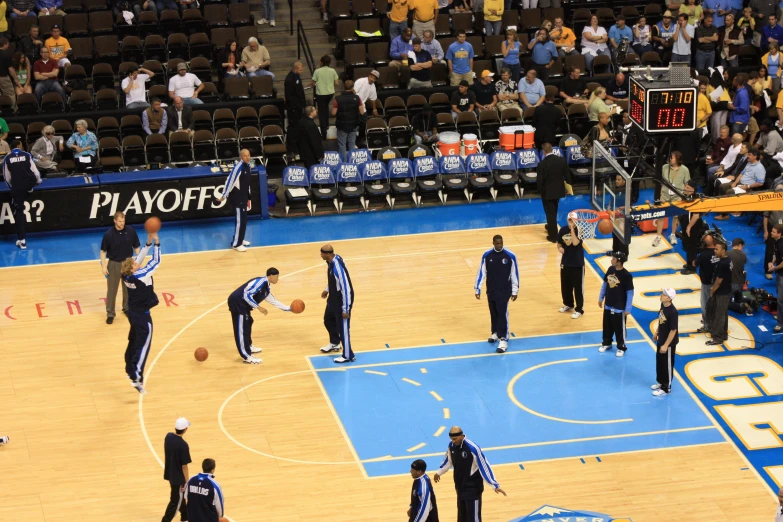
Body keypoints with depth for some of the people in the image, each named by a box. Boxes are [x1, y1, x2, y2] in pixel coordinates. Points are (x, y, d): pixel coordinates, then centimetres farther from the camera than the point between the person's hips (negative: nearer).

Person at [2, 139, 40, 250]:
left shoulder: (7, 158, 6)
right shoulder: (27, 155, 4)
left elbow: (7, 177, 10)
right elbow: (35, 171, 5)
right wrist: (38, 181, 26)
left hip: (17, 187, 0)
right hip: (29, 184, 0)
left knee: (18, 212, 4)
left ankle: (21, 240, -1)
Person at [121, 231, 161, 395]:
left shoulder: (127, 275, -7)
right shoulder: (142, 276, -26)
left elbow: (139, 257, 2)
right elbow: (156, 262, -19)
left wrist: (148, 243, -2)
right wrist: (156, 243, -15)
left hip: (133, 313, 8)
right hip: (143, 316, -8)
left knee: (134, 341, 23)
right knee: (143, 346, -4)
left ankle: (130, 370, 37)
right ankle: (137, 378, -8)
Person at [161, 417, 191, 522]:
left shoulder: (168, 436, -8)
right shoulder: (183, 445, -29)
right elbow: (184, 466, -20)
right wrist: (187, 482, -12)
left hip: (169, 474, 8)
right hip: (178, 477, -8)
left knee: (180, 495, 28)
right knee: (175, 502, 6)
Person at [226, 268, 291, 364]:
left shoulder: (266, 287, 14)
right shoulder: (260, 282, -17)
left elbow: (273, 301, 26)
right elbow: (247, 295, -23)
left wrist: (289, 309, 23)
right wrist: (258, 307, -21)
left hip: (242, 304, 10)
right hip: (237, 302, -10)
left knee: (248, 323, 26)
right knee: (242, 329, -7)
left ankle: (248, 346, 44)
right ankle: (246, 356, -4)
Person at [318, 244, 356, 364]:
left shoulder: (338, 267, -35)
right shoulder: (331, 260, -7)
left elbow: (346, 289, -30)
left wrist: (345, 309, -24)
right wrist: (327, 289, 26)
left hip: (342, 300, -10)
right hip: (333, 297, 10)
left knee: (343, 327, 3)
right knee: (328, 320, 27)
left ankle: (348, 356, 18)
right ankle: (335, 344, 51)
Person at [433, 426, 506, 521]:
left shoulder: (473, 448, -26)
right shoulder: (451, 446, -4)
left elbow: (484, 467, -22)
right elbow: (448, 461, 18)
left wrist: (495, 485, -23)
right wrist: (439, 472, 29)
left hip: (473, 487, -7)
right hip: (460, 486, 7)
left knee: (473, 517, -4)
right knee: (462, 516, 19)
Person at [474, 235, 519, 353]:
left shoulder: (510, 256, -12)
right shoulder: (487, 255, -5)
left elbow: (514, 274, -5)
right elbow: (481, 272, 1)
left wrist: (515, 291, -3)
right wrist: (477, 289, 0)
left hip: (504, 291, -3)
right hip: (491, 290, 3)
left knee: (502, 314, -6)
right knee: (493, 313, 16)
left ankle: (503, 339, -4)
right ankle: (495, 332, 36)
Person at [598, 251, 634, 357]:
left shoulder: (626, 275, -23)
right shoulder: (610, 269, -5)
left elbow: (630, 293, -17)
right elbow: (604, 284, 9)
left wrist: (628, 309, -14)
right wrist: (601, 298, 14)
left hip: (619, 307, -6)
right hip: (608, 305, 6)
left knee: (619, 328, 8)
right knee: (607, 326, 20)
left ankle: (621, 347, 25)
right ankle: (606, 343, 39)